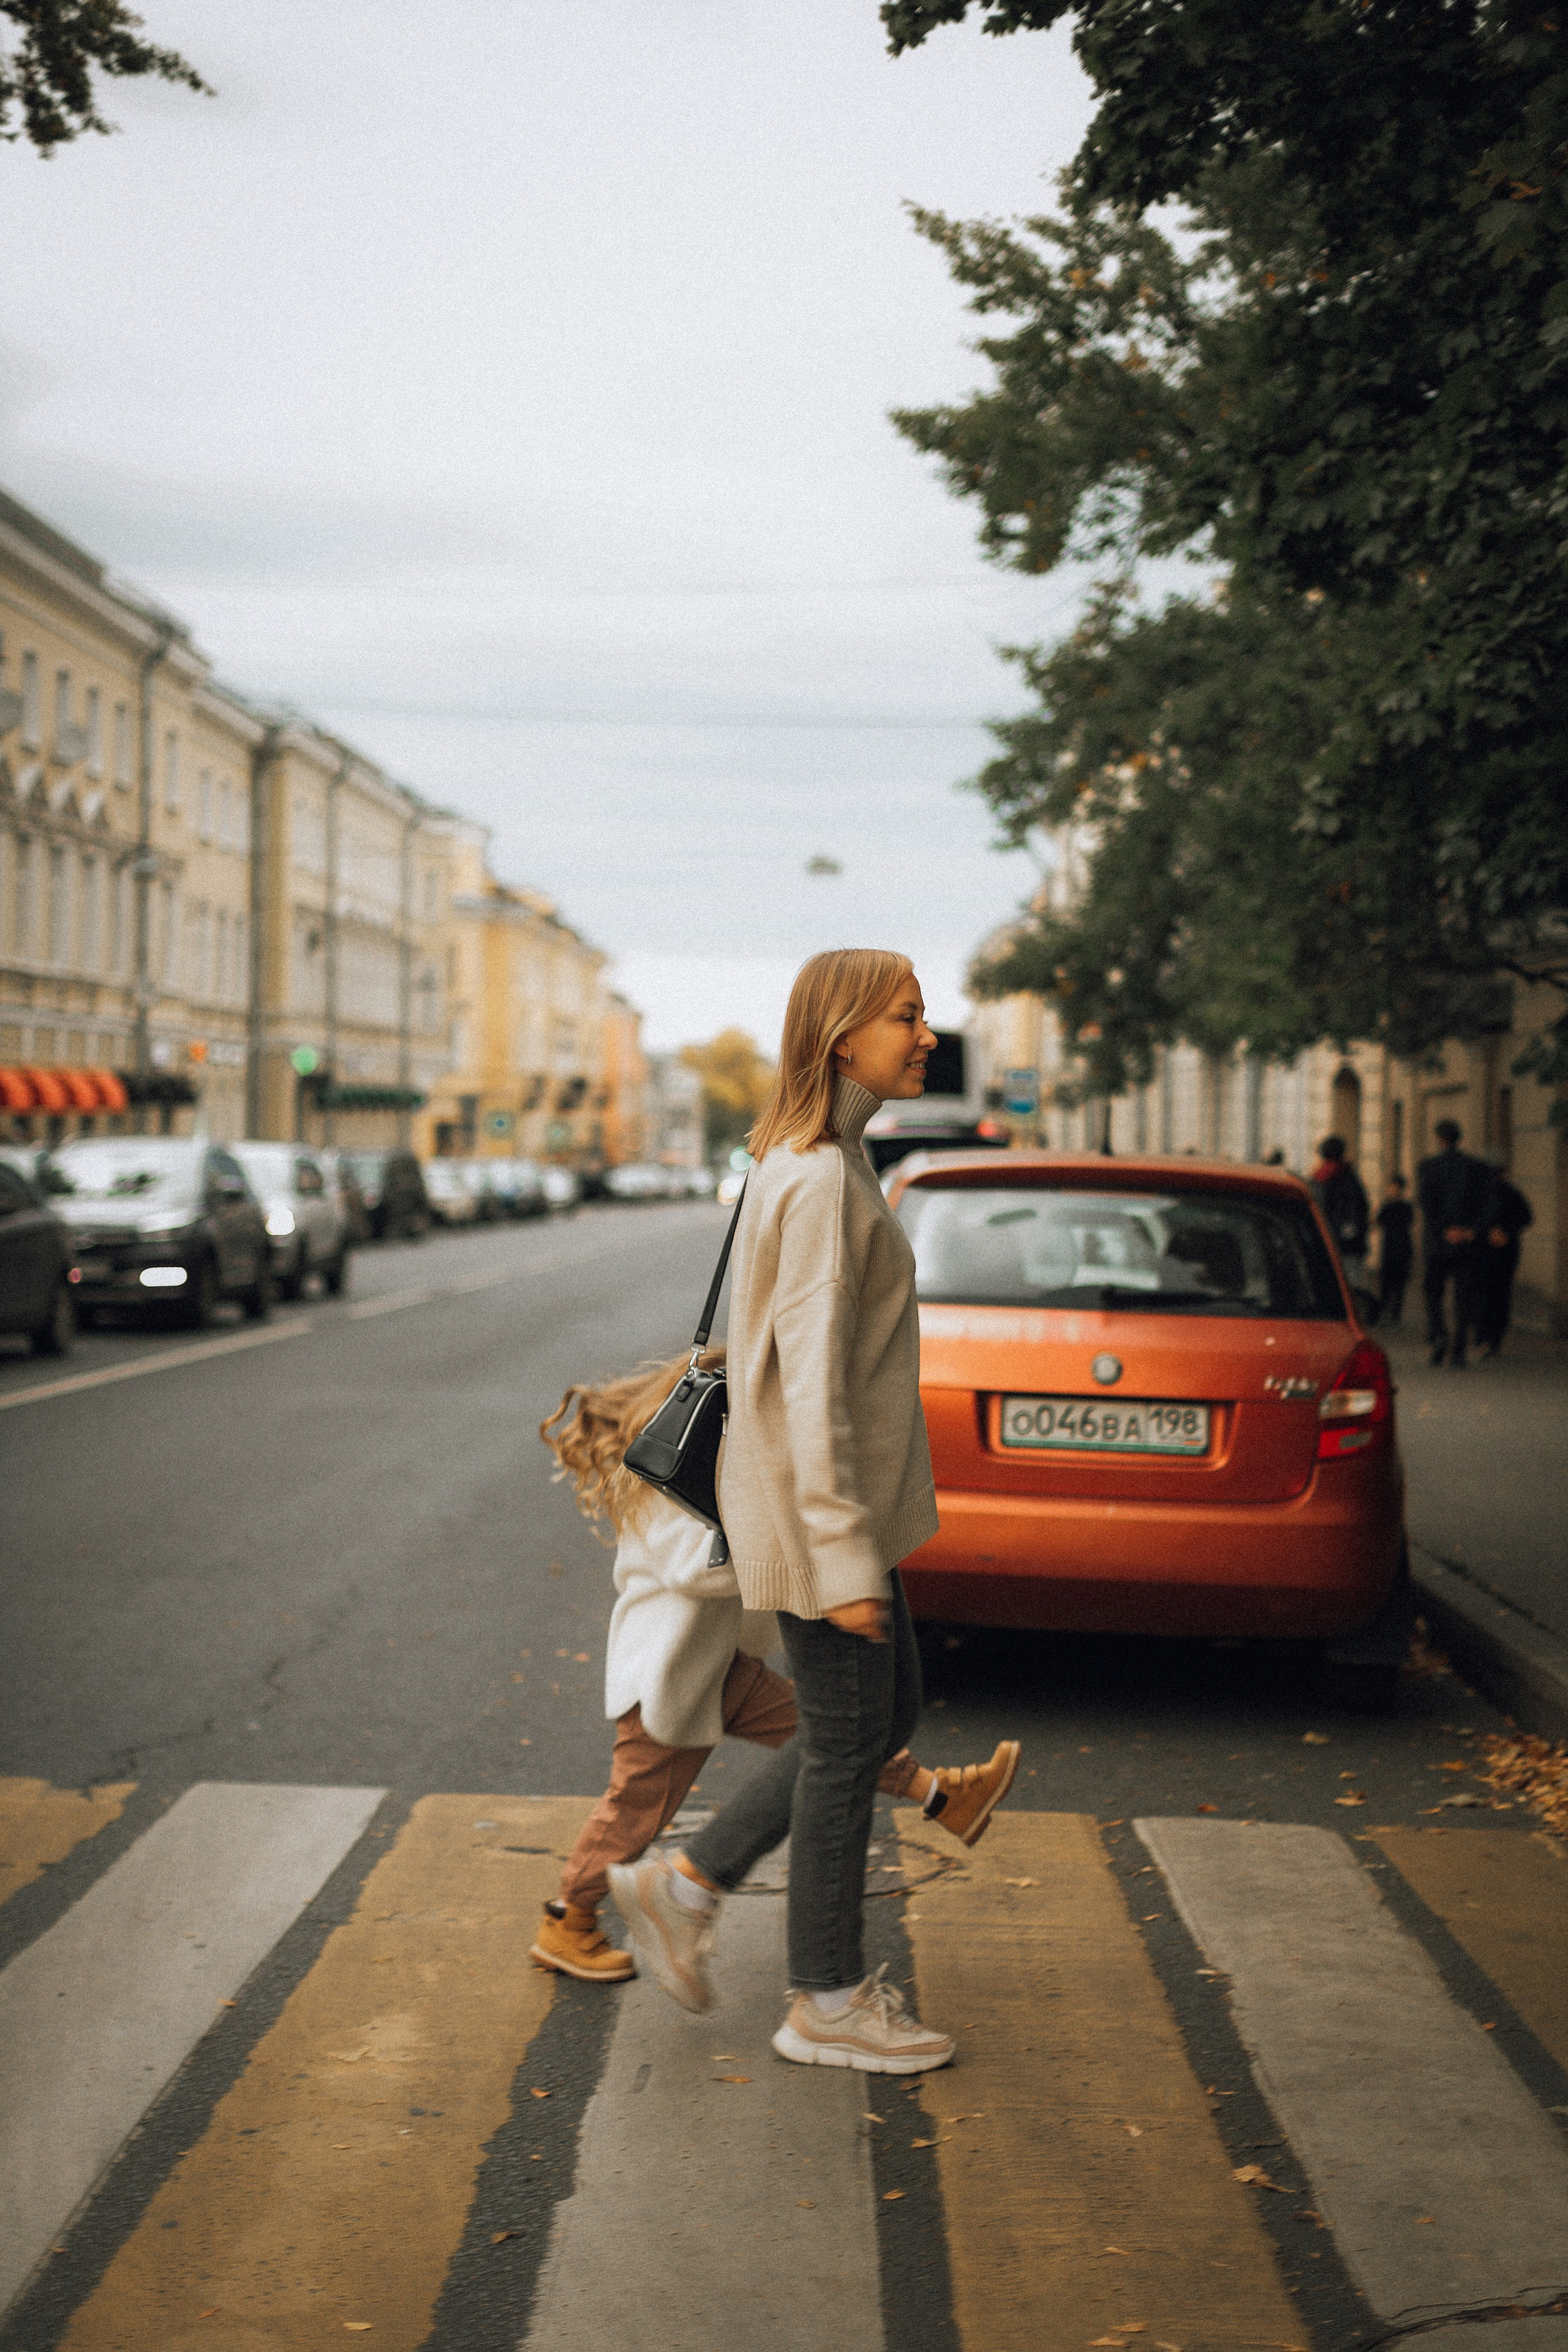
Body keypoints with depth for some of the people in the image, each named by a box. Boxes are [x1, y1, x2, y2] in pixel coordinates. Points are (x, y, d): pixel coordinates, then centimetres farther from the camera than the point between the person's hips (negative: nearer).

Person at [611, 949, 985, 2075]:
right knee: (847, 1745, 3)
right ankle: (828, 2003, 19)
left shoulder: (830, 1163, 11)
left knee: (887, 1713, 19)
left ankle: (688, 1881, 24)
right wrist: (846, 1559, -24)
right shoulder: (819, 1179, -21)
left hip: (844, 1496, 10)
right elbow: (812, 1383, -24)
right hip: (815, 1508, -10)